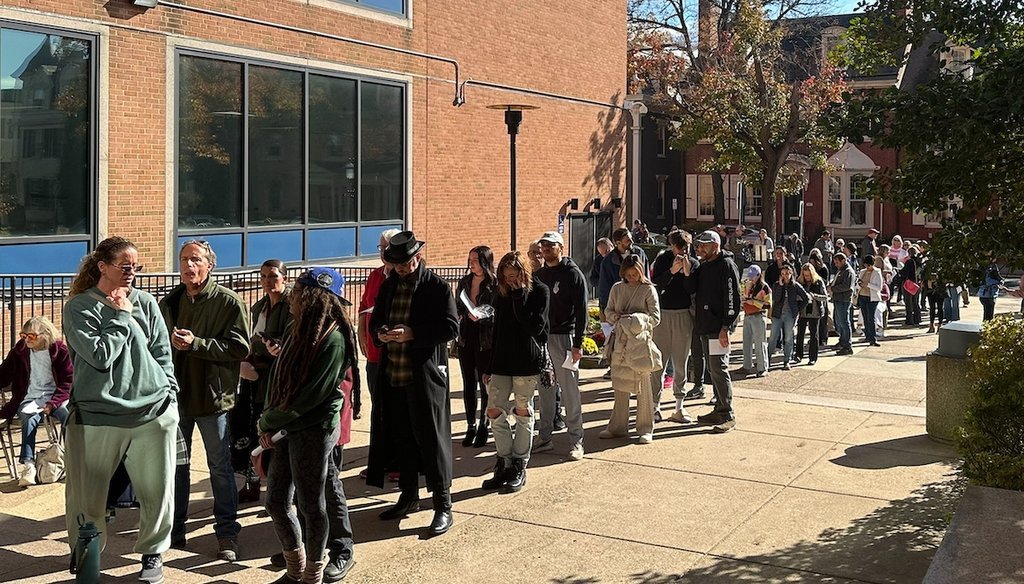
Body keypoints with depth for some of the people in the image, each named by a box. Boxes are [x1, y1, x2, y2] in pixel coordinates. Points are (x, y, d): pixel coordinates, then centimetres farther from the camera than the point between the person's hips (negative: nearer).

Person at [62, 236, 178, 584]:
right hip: (96, 415, -2)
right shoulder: (79, 307, -1)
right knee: (86, 495, 8)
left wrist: (168, 392, 6)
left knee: (157, 493, 7)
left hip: (154, 412, 2)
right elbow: (100, 356, -12)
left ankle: (153, 552, 26)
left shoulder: (145, 303, 8)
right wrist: (121, 316, -6)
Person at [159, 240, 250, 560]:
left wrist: (195, 343, -22)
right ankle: (175, 530, 28)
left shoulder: (228, 301, -8)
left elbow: (240, 347, -16)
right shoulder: (170, 301, 6)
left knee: (220, 467, 5)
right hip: (176, 393, 5)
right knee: (175, 464, 14)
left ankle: (227, 533, 17)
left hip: (212, 396, -4)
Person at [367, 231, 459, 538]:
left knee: (431, 438, -2)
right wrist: (380, 332, -3)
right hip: (393, 374, 6)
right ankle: (409, 497, 30)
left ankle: (443, 506, 6)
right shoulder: (389, 285, 12)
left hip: (425, 374, -6)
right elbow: (376, 319, 21)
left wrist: (413, 334, -21)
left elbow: (451, 326, -13)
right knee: (401, 437, 15)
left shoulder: (437, 286, -7)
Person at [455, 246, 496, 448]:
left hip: (486, 341, -5)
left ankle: (483, 428, 14)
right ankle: (471, 427, 18)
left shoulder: (495, 285, -8)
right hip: (466, 338, 5)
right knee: (468, 384, 9)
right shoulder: (464, 282, 9)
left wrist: (481, 317, -23)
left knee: (485, 385, 3)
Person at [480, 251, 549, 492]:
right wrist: (489, 367, 13)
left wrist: (519, 298, -17)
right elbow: (497, 331, 14)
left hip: (527, 362, -5)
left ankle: (519, 468, 14)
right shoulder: (502, 294, 10)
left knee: (523, 413, 3)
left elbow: (535, 327, -16)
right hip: (502, 361, 5)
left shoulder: (539, 292, -5)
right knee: (494, 411, 1)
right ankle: (504, 465, 13)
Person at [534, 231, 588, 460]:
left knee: (569, 390, -3)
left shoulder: (573, 274, -5)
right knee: (545, 390, 10)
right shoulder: (539, 275, 15)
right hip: (540, 338, 6)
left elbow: (581, 310, -9)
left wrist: (578, 343, -15)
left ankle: (576, 440, 4)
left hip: (563, 337, -6)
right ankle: (544, 437, 18)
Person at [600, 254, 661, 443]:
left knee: (643, 385, -1)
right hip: (620, 341, 4)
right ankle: (617, 427, 18)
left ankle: (646, 429, 7)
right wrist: (616, 317, -5)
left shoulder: (648, 290, -2)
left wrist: (640, 320, -19)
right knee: (619, 385, 8)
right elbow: (608, 311, 15)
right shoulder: (617, 288, 10)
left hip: (640, 340, -4)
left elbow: (656, 317, -4)